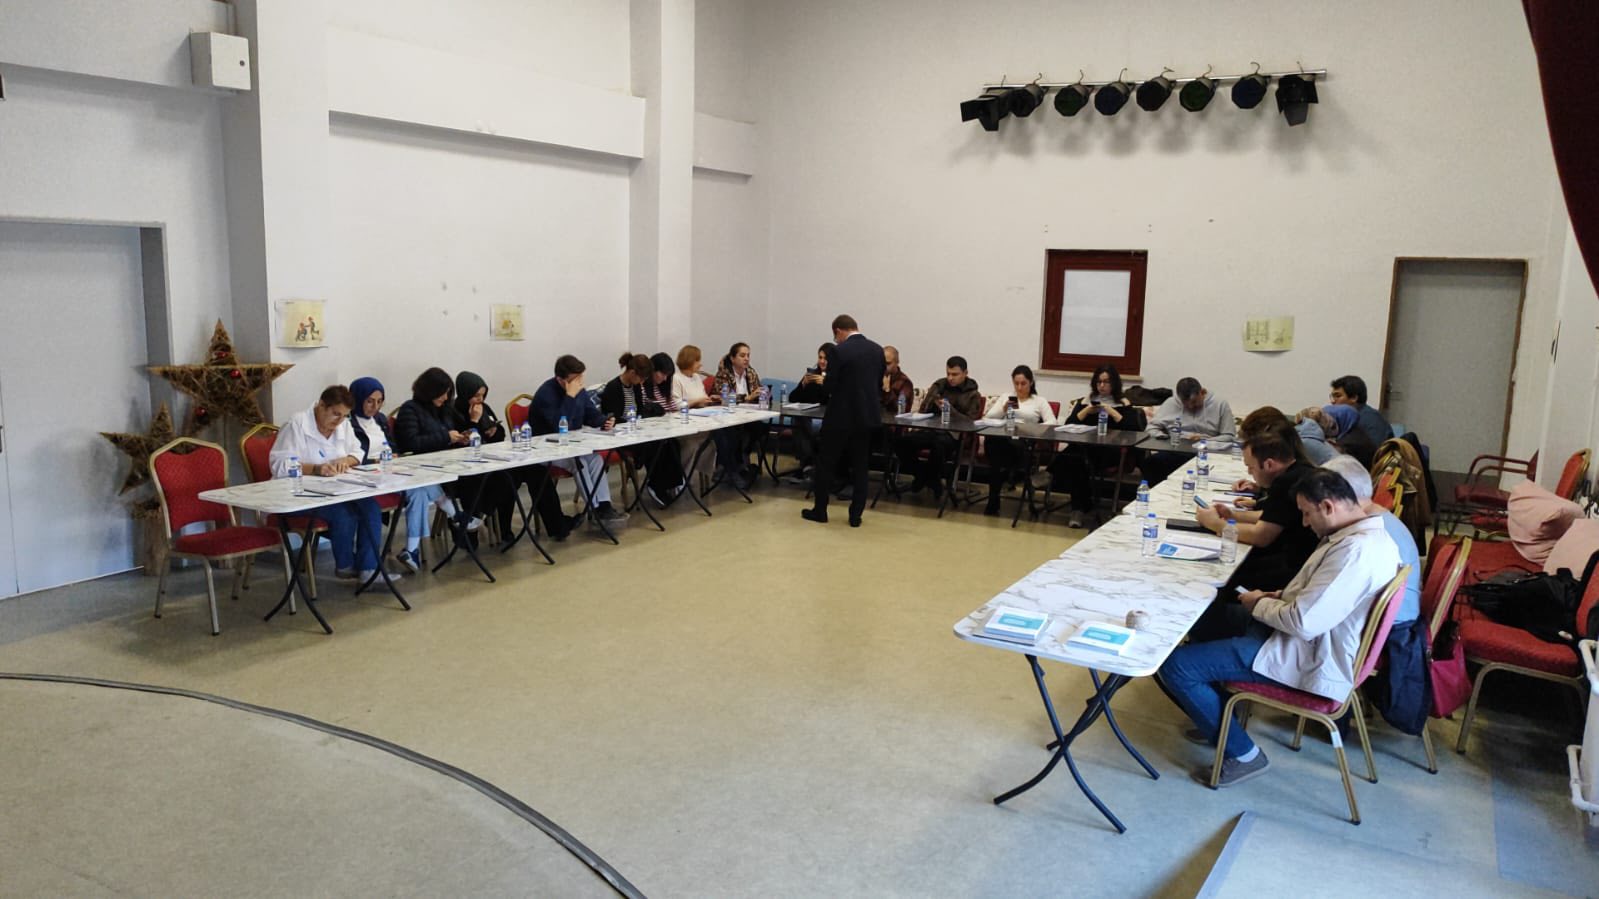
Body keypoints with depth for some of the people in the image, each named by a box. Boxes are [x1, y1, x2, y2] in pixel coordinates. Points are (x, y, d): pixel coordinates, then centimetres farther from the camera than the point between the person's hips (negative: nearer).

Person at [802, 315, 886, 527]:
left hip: (841, 416, -5)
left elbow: (831, 386, -12)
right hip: (868, 416, 5)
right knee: (860, 468, 10)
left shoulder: (840, 350, -14)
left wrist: (824, 382, 10)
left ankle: (820, 511, 16)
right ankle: (856, 515, 11)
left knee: (826, 464, 9)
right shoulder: (877, 350, 5)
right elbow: (879, 385, 11)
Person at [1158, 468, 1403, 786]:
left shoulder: (1357, 550, -28)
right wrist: (1280, 598, 5)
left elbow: (1304, 622, -30)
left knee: (1175, 665, -16)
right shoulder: (1366, 531, 5)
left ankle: (1242, 754, 0)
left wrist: (1260, 604, -11)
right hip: (1310, 639, 11)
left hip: (1307, 661, -11)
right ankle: (1219, 719, 30)